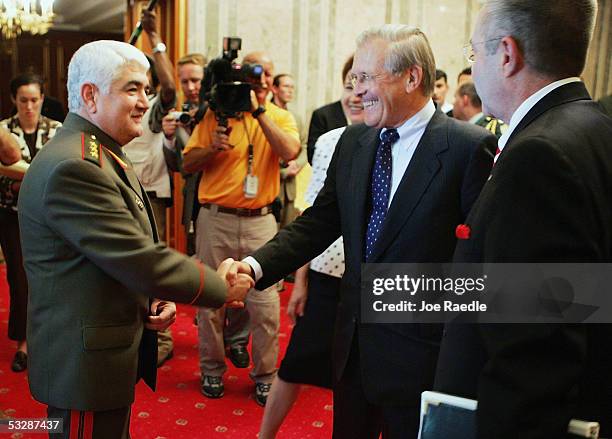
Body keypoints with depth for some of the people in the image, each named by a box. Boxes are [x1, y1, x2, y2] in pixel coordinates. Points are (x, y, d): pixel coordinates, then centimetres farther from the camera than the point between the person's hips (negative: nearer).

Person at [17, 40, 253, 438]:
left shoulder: (104, 156, 11)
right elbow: (139, 259, -26)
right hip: (86, 363, -10)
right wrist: (221, 286, -14)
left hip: (115, 355, 10)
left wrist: (155, 297, -1)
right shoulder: (73, 167, -24)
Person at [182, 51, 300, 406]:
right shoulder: (216, 114, 6)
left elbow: (290, 152, -15)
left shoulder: (280, 116, 7)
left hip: (259, 220, 0)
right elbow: (188, 164, 5)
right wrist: (213, 147, -13)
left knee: (265, 301, -2)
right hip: (216, 218, 1)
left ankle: (265, 375, 14)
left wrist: (259, 111, -15)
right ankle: (212, 369, 25)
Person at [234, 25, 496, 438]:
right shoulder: (353, 142, 4)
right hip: (354, 343, 6)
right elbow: (319, 222, 4)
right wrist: (256, 264, -10)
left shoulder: (468, 147, -15)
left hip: (419, 353, -5)